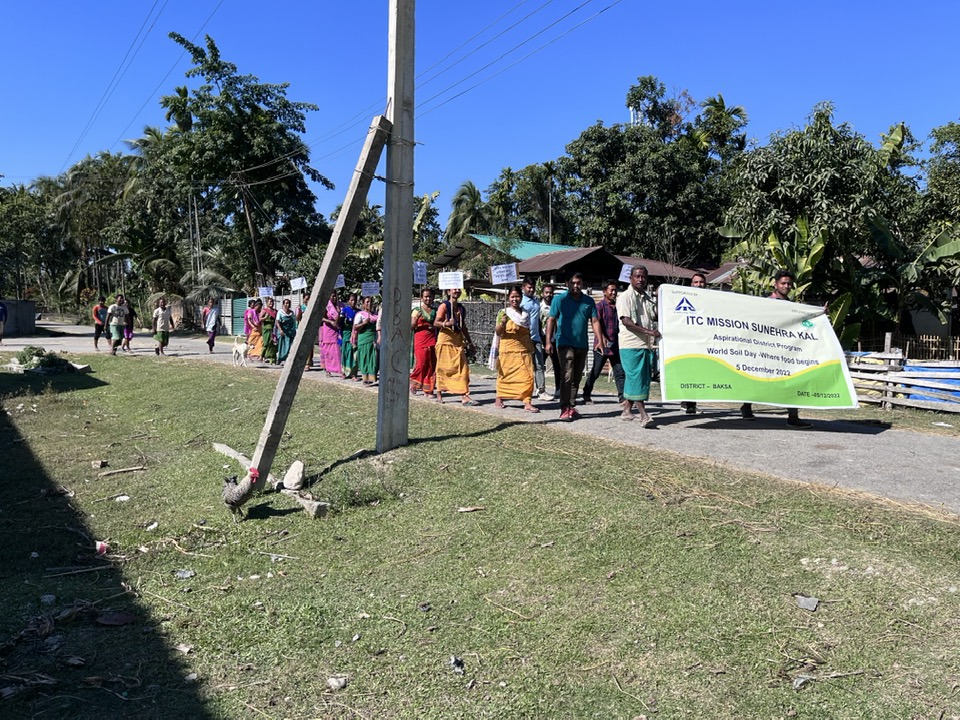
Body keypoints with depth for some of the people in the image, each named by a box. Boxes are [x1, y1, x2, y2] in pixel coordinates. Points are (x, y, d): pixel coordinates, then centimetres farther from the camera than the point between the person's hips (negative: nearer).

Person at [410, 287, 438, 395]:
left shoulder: (435, 311, 12)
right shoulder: (417, 310, 5)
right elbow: (411, 328, 1)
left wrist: (435, 326, 0)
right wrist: (416, 319, -16)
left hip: (432, 341, 3)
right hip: (420, 341, -3)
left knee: (432, 366, 0)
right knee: (421, 365, -8)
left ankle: (428, 390, 7)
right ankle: (413, 385, 15)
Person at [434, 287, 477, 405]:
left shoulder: (461, 308, 16)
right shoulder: (444, 306, -2)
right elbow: (436, 323, -9)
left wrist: (469, 342, 21)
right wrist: (446, 323, -29)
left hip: (458, 340, 6)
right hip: (445, 339, -5)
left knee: (462, 367, -4)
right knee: (443, 368, 0)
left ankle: (464, 396, -7)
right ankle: (439, 394, 13)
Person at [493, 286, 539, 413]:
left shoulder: (526, 314, 11)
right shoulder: (503, 313, -1)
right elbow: (498, 332, -6)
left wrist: (531, 349, 16)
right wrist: (502, 324, -26)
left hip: (524, 350, 3)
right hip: (508, 350, -3)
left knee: (527, 376, -8)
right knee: (504, 375, 7)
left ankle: (527, 402, -8)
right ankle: (499, 399, 25)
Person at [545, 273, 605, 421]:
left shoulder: (589, 301, 9)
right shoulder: (560, 299, -1)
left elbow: (594, 321, 8)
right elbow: (551, 320, -3)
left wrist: (600, 341, -2)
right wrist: (548, 342, -11)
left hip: (582, 345, 5)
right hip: (565, 343, -5)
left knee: (576, 378, 10)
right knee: (567, 376, -14)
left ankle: (571, 406, 20)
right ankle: (564, 409, -13)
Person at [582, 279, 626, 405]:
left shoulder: (617, 306, 13)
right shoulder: (600, 306, -6)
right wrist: (603, 338, -27)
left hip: (615, 345, 5)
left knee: (619, 371, 1)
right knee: (595, 372, 3)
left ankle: (622, 395, 4)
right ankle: (586, 395, 15)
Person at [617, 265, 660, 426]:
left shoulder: (649, 298, 17)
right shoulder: (625, 297, -5)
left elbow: (656, 317, 16)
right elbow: (626, 321, -16)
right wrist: (648, 331, -24)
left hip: (647, 344, 7)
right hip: (631, 344, -7)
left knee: (644, 378, 9)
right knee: (636, 378, -9)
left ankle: (626, 410, 20)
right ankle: (643, 415, -12)